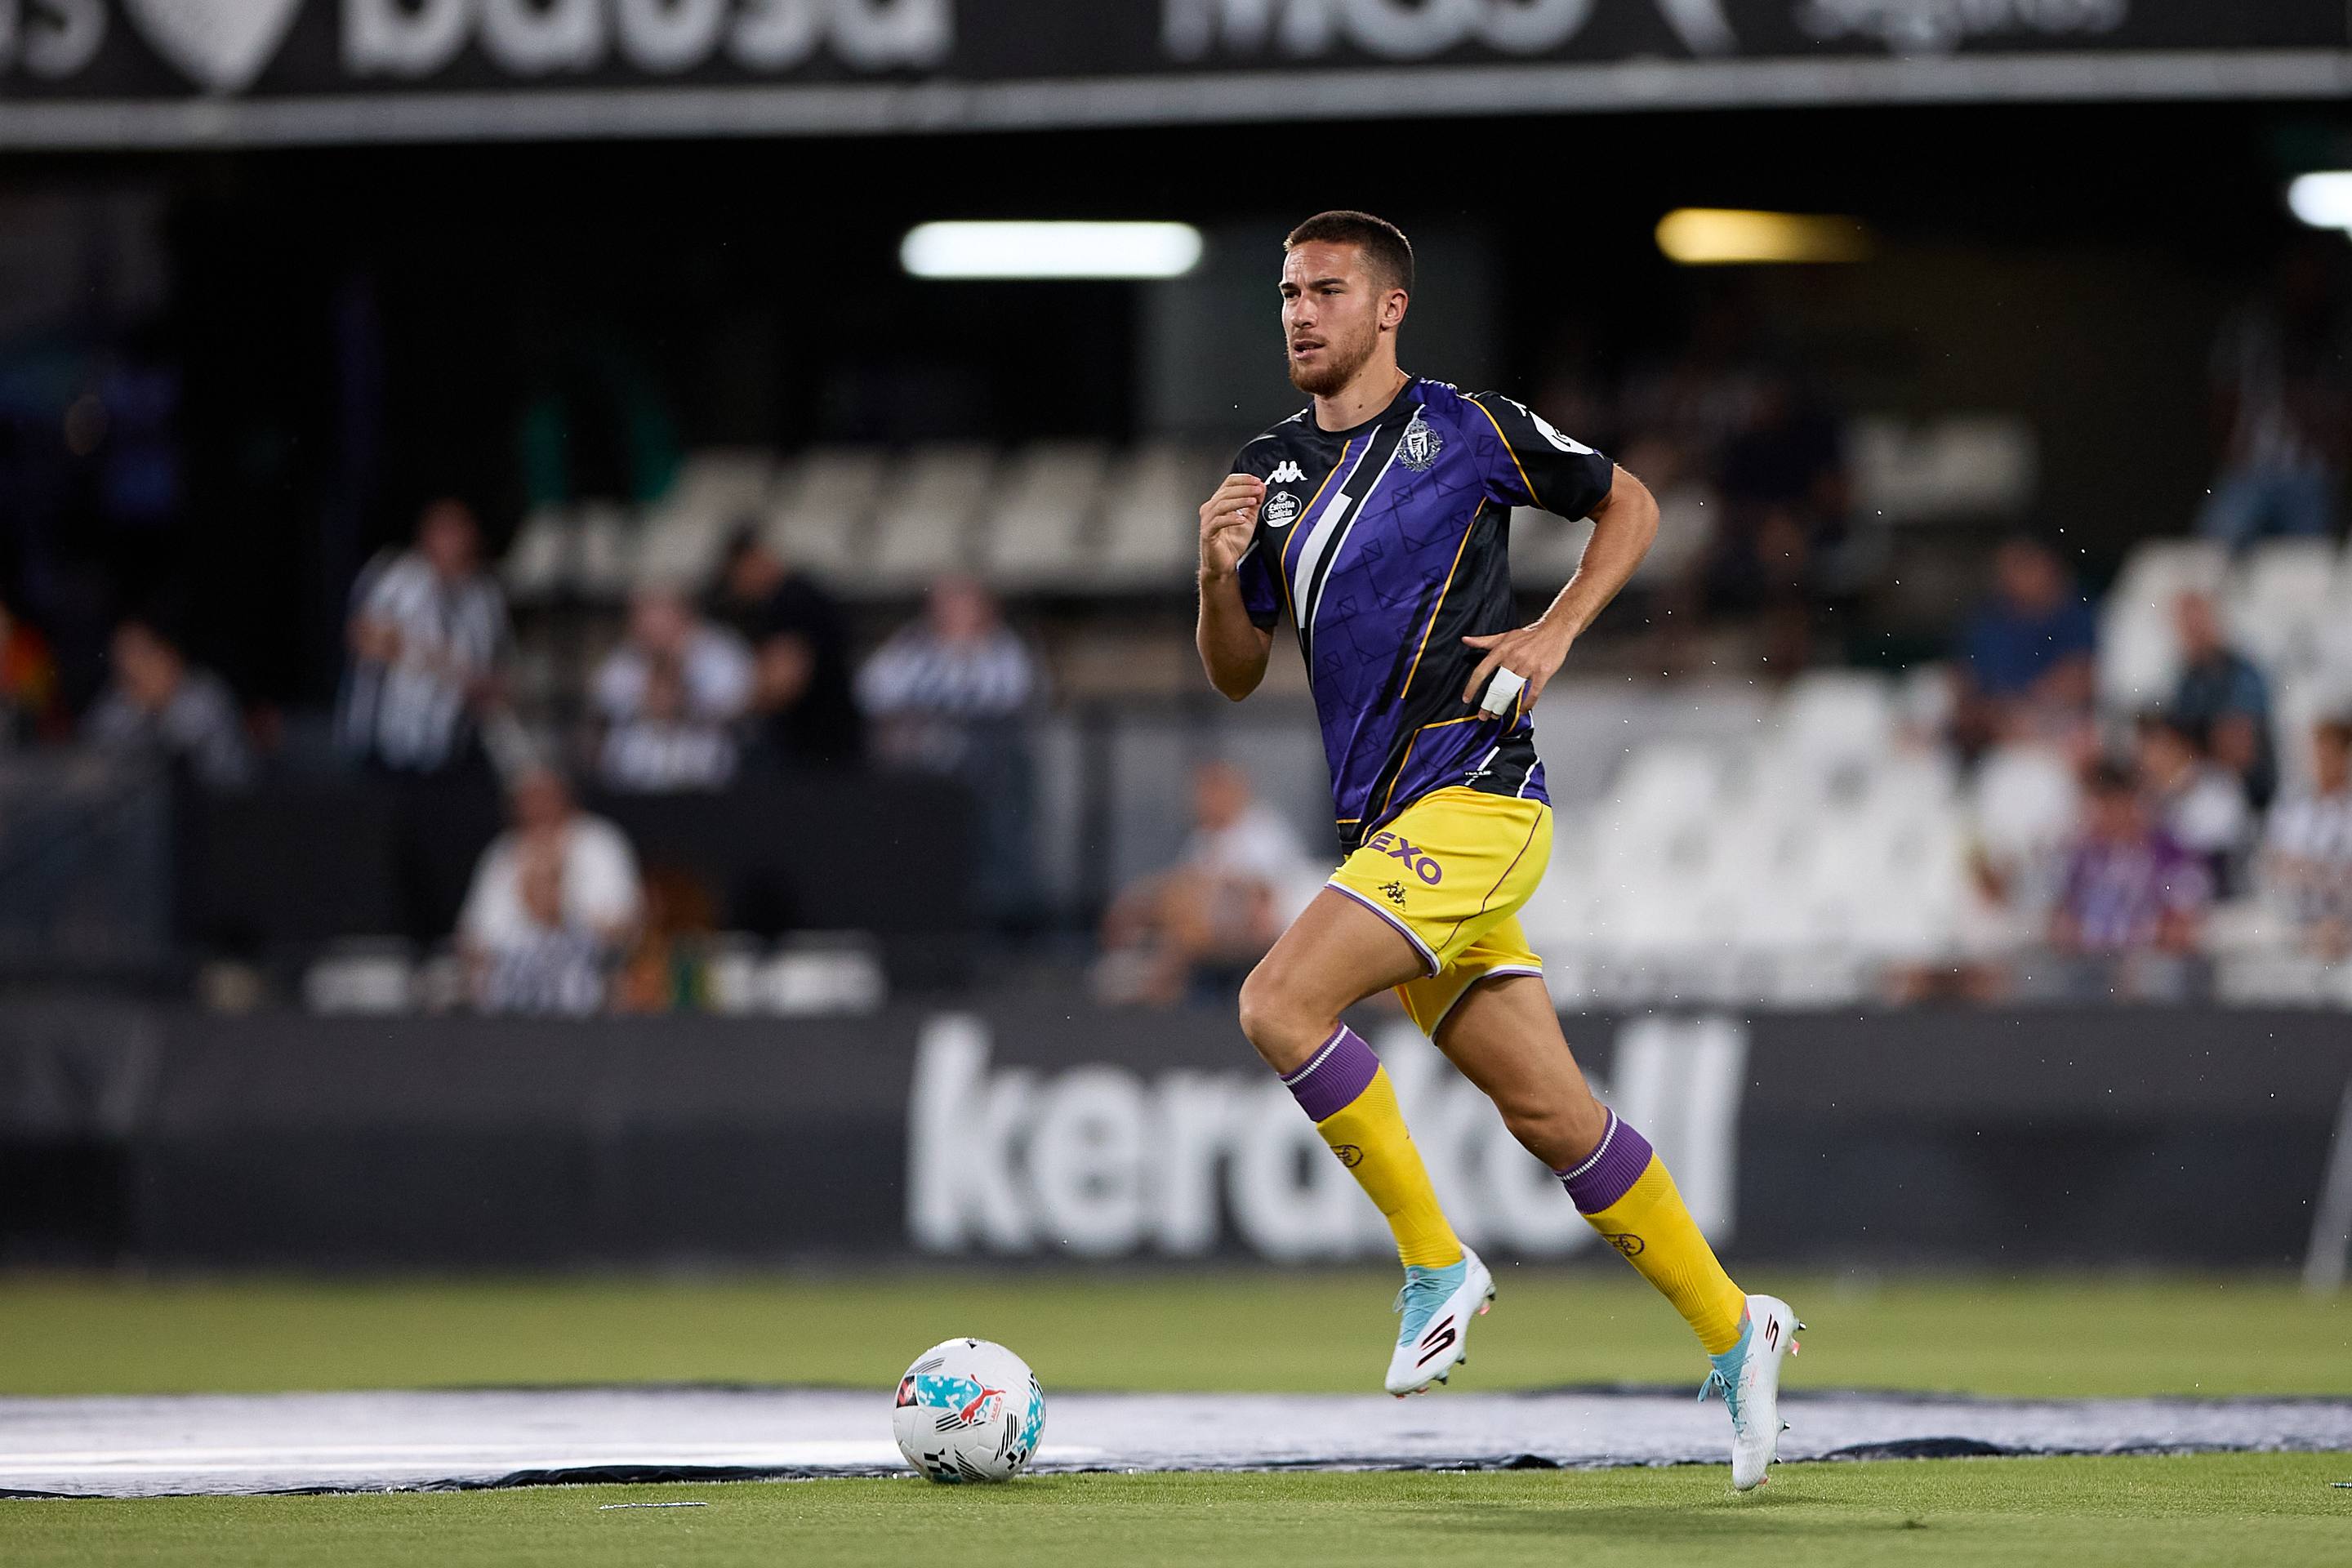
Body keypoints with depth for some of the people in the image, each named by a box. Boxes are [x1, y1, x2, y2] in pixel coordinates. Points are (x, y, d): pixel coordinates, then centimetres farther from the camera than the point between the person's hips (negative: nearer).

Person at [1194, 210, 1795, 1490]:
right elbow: (1236, 675, 16)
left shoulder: (1466, 428, -1)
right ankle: (1732, 1331, 16)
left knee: (1282, 1003, -22)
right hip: (1387, 828, 6)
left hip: (1473, 798, -6)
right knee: (1548, 1111, 6)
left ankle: (1436, 1265, -9)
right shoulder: (1268, 470, 14)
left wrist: (1554, 632, -2)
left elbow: (1629, 506, 11)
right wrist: (1222, 574, -3)